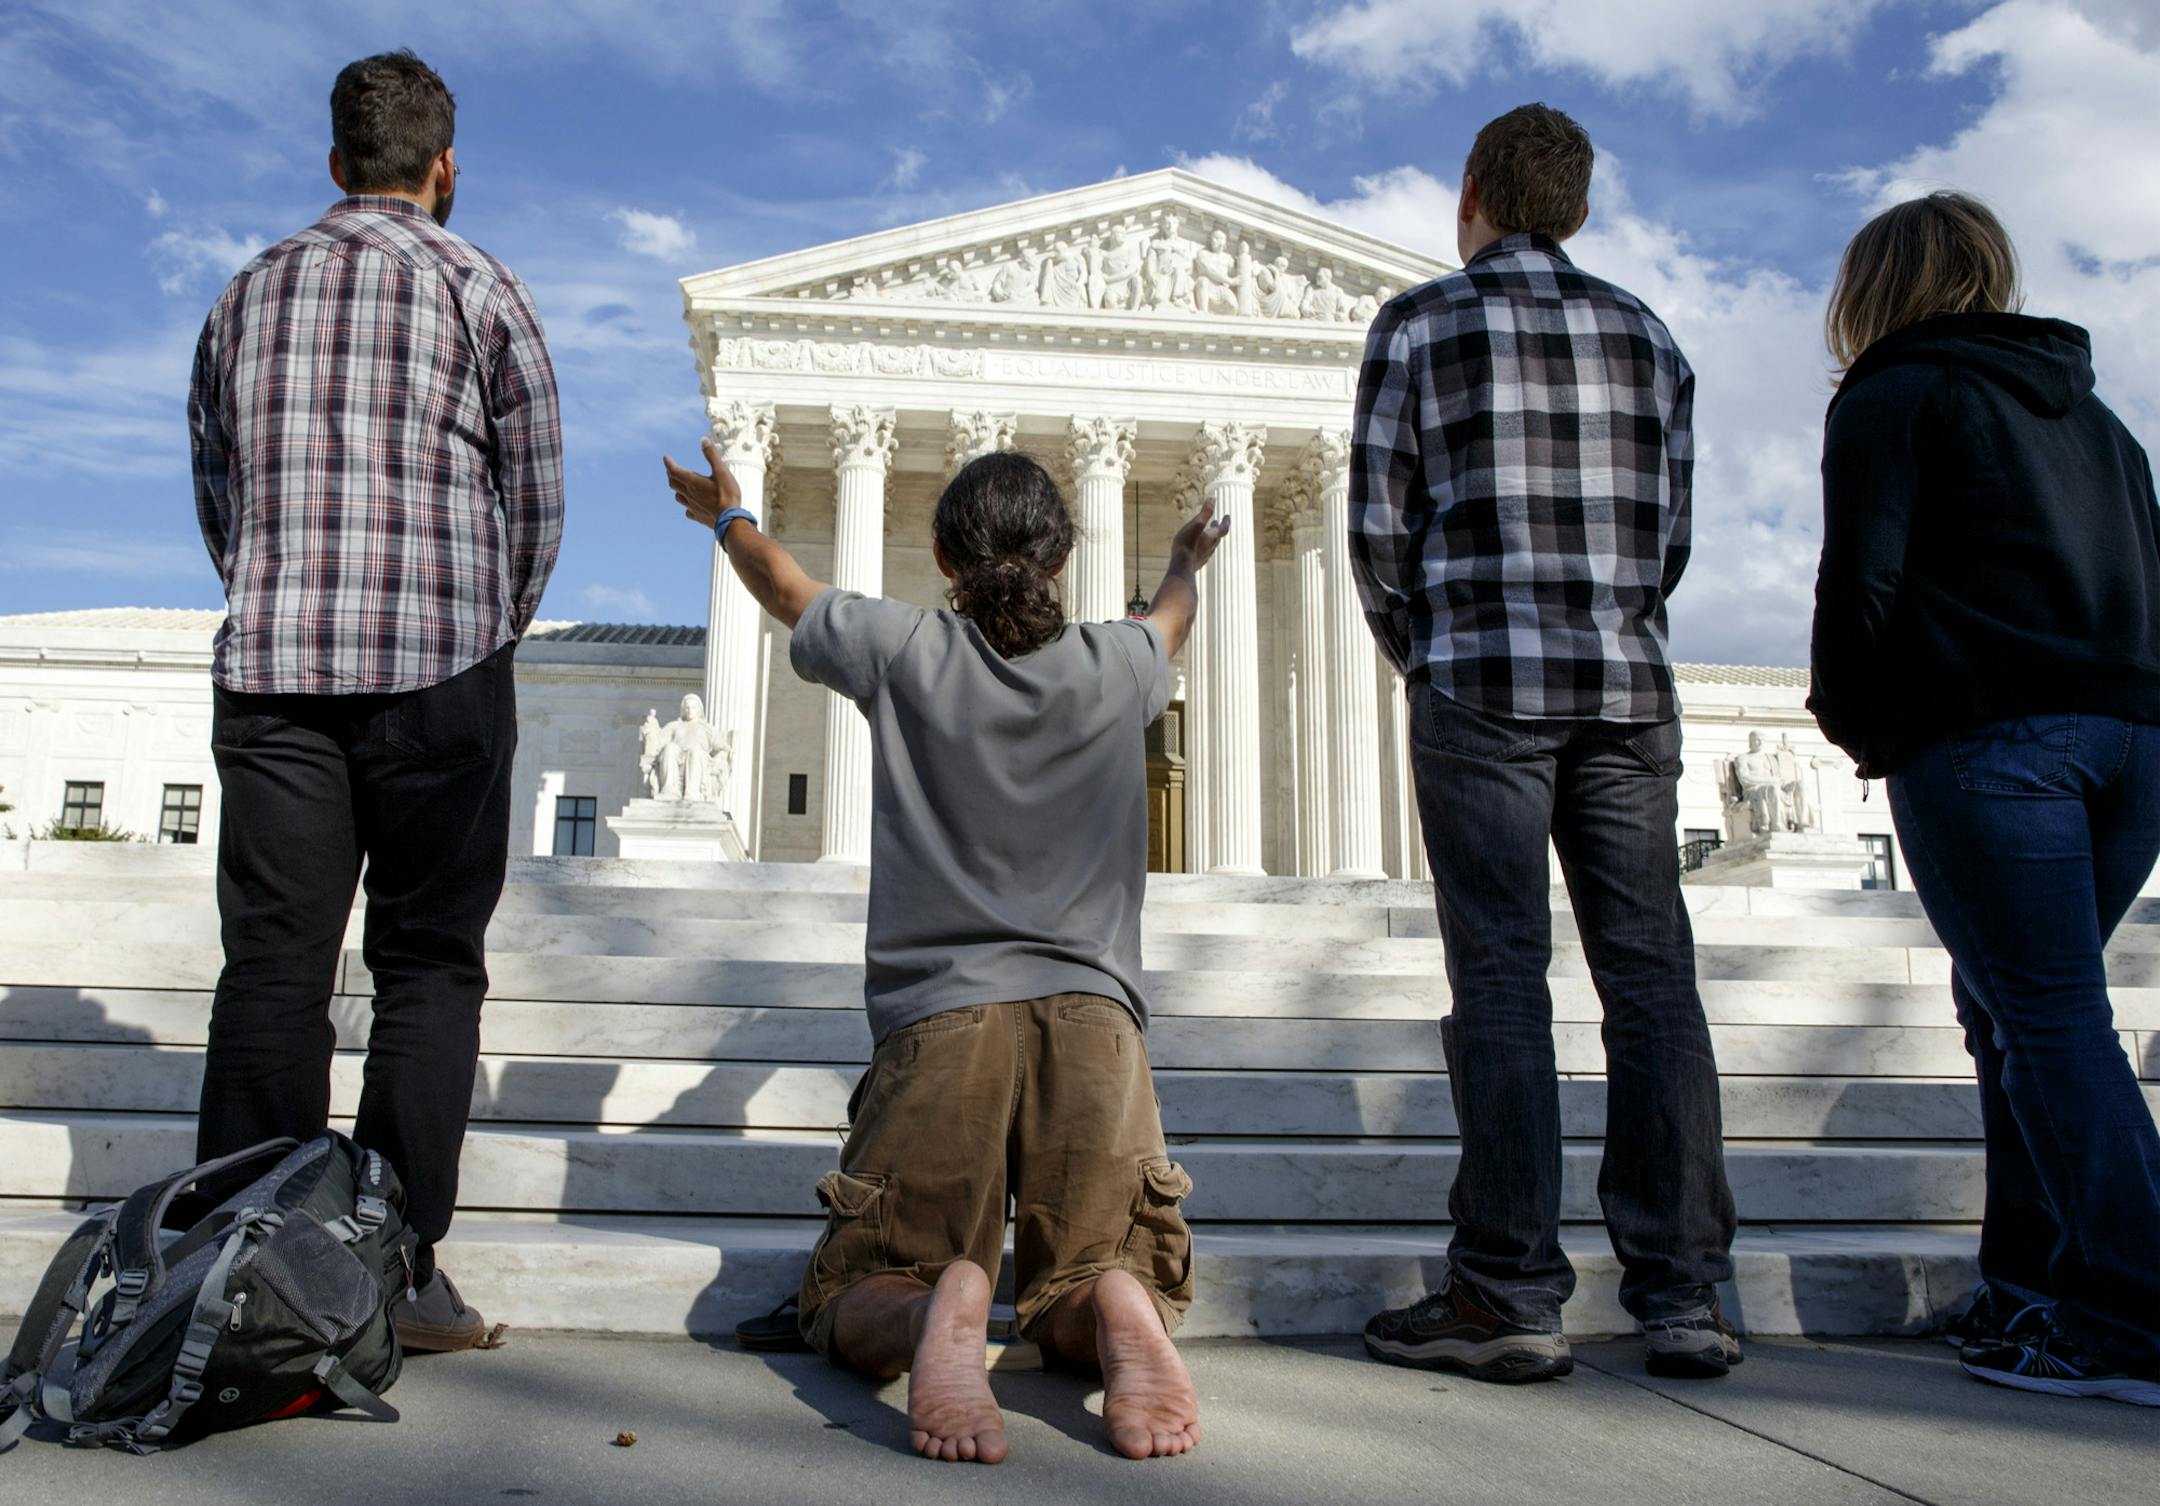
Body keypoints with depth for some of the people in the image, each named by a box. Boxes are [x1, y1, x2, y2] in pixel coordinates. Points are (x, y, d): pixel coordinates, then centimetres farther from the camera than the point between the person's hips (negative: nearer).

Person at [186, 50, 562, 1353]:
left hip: (268, 665, 4)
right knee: (430, 964, 1)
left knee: (271, 965, 5)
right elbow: (536, 499, 4)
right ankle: (399, 1270, -1)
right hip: (438, 667, -4)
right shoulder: (480, 288, 4)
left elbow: (216, 493, 19)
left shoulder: (249, 293, 18)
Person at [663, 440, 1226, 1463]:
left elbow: (783, 586, 24)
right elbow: (1171, 621, 35)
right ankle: (1115, 1304, -22)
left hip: (940, 1015, -1)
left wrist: (728, 515, 46)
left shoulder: (904, 651, 3)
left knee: (850, 1309, 10)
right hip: (1092, 1013, 2)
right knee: (1077, 1306, 14)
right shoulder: (1115, 666, 8)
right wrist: (1185, 562, 59)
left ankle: (941, 1304, -25)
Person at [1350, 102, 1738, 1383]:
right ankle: (1686, 1297, 5)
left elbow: (1379, 529, 1)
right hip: (1629, 691, 4)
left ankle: (1511, 1294, -3)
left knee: (1502, 977, -4)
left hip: (1482, 688, -3)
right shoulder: (1646, 334, 16)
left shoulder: (1418, 325, 5)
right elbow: (1671, 531, 15)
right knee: (1652, 974, 3)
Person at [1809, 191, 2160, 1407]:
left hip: (1985, 735, -7)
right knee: (2019, 1006, 13)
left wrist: (1850, 714, 5)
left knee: (2047, 1015, -6)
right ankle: (2035, 1290, 16)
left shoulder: (1891, 399, 3)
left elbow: (1863, 581, -9)